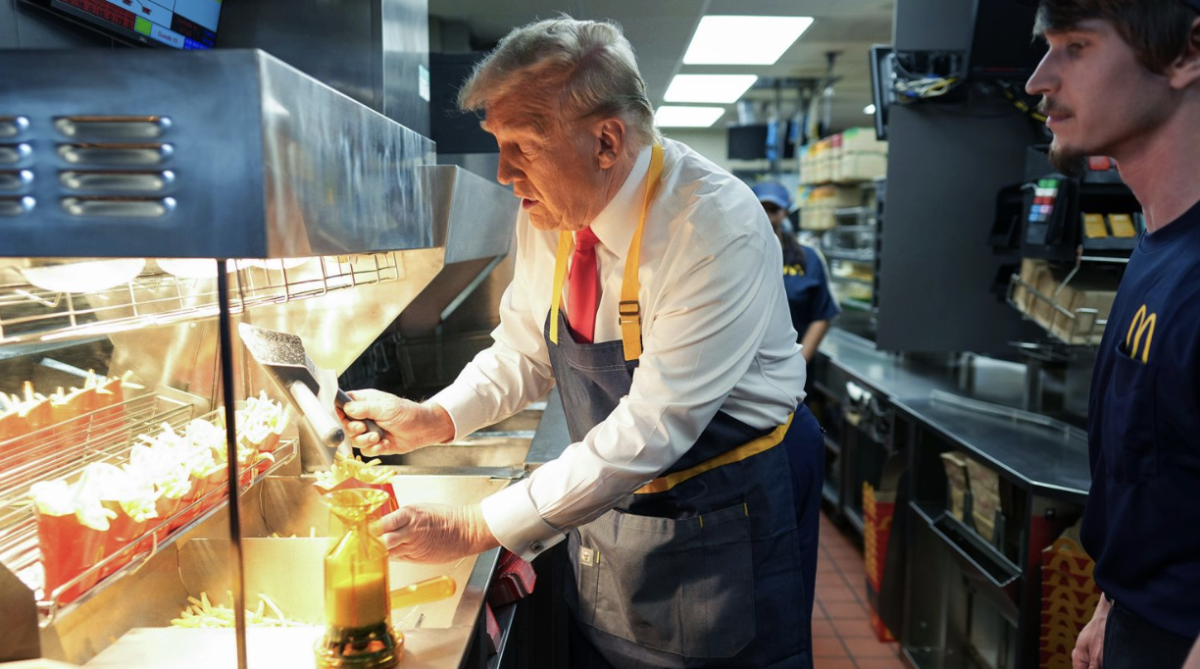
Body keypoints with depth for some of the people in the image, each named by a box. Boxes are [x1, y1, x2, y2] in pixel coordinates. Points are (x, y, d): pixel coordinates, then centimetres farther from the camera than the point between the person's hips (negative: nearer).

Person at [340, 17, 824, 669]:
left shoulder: (719, 231, -27)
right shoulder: (548, 213, -6)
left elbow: (650, 430, -29)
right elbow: (523, 353, 7)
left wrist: (476, 528, -25)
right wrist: (432, 420, -11)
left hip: (721, 522, -5)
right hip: (604, 504, 6)